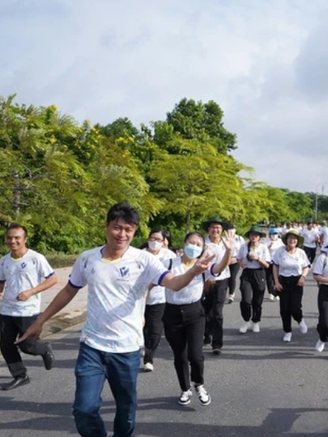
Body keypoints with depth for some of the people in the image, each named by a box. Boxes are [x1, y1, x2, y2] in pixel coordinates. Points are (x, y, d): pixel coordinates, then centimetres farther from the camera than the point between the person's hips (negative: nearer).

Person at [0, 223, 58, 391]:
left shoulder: (36, 258, -13)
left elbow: (53, 279, -12)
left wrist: (30, 292, -19)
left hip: (28, 312, -6)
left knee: (26, 345, -1)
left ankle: (45, 350, 32)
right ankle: (20, 376, 23)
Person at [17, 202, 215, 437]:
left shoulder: (143, 259, -11)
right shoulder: (87, 259, -2)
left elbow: (173, 282, -25)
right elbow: (68, 292, 11)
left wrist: (193, 271, -46)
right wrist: (40, 321, 15)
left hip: (127, 348, -1)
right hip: (92, 346, 1)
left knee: (126, 406, 16)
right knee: (85, 409, -3)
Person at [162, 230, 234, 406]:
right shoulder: (169, 264, -6)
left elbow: (220, 267, -22)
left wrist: (228, 251, -40)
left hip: (194, 313, 0)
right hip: (172, 313, 0)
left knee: (195, 354, -9)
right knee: (180, 356, 9)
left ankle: (199, 385, 23)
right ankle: (185, 390, 34)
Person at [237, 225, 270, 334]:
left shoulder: (263, 247, -4)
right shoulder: (244, 246, -2)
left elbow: (267, 265, -5)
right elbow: (238, 258, 12)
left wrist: (257, 258, -20)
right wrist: (241, 263, -9)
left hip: (259, 275, 0)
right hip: (246, 274, 0)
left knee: (257, 301, 9)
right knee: (246, 300, -13)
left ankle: (255, 322, 32)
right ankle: (246, 321, 13)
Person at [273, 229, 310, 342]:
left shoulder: (301, 252, -6)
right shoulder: (280, 251, -7)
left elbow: (306, 267, 6)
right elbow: (275, 266, 2)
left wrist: (303, 277, -13)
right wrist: (276, 282, -3)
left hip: (297, 282, 0)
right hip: (283, 282, 1)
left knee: (295, 308, -8)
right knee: (284, 309, 3)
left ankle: (300, 320, 29)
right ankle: (287, 331, 23)